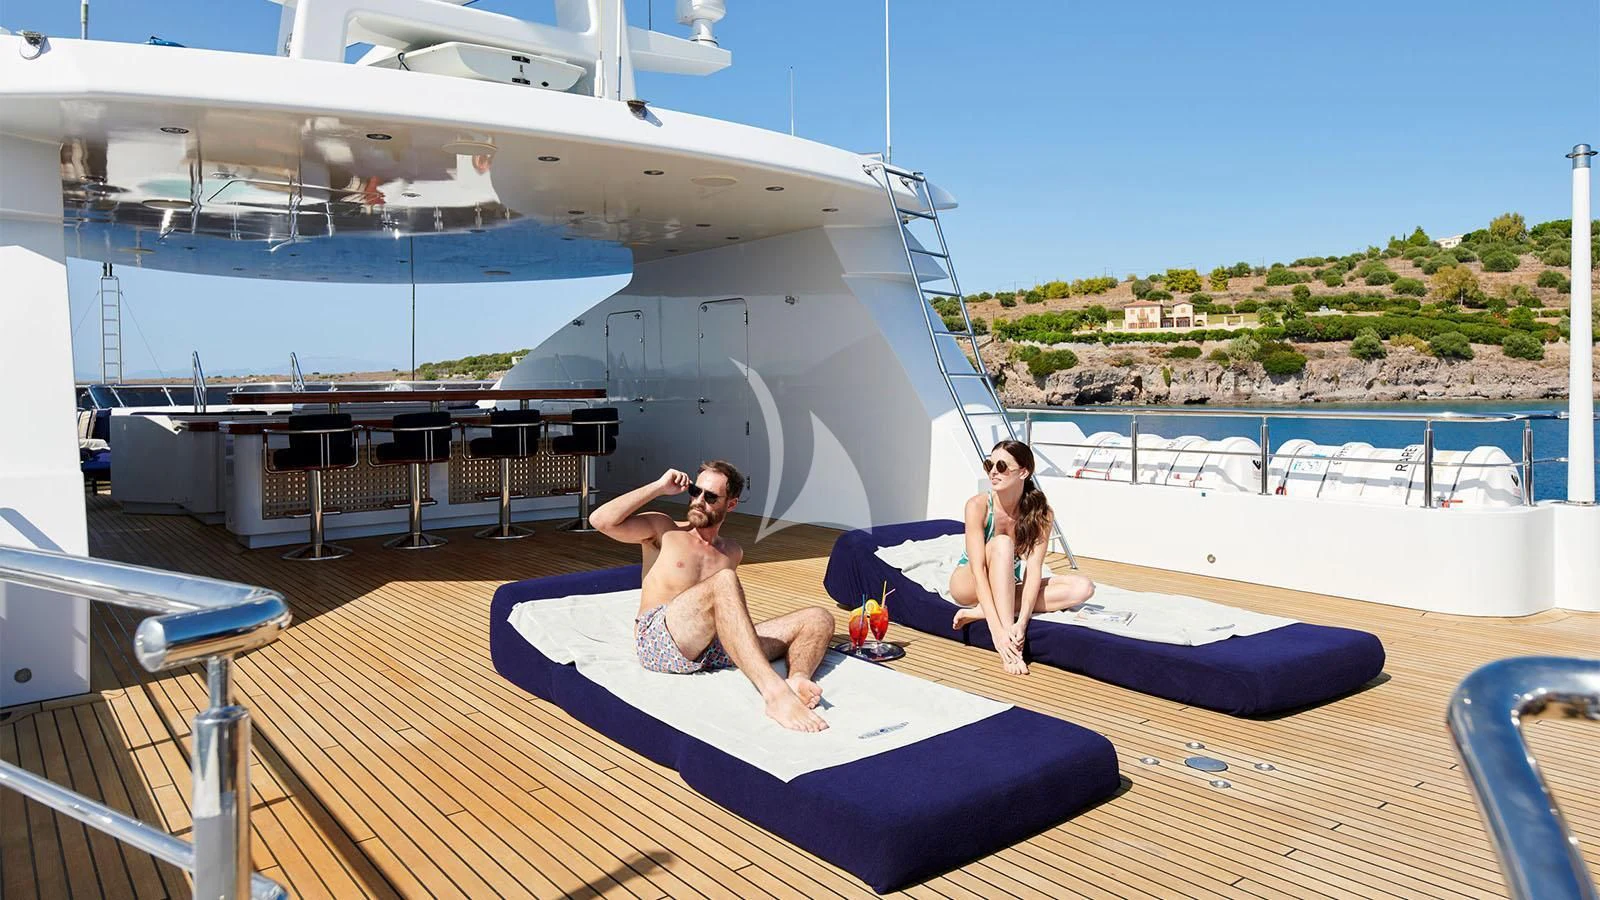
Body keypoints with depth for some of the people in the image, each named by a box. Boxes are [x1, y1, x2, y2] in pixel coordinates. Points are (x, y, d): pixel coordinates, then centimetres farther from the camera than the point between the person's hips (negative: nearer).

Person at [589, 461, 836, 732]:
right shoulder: (663, 529, 14)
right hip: (658, 639, -5)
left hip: (716, 650, 5)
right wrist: (659, 487, 3)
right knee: (723, 581, -35)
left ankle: (797, 680, -43)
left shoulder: (732, 552, 25)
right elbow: (600, 520, 0)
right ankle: (775, 692, -51)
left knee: (818, 619, -8)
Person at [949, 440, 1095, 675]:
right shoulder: (978, 505, -23)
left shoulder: (1040, 512, -16)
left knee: (1083, 587, -18)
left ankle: (979, 612, -25)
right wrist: (997, 628, -40)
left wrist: (1022, 621, -37)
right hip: (968, 585, -4)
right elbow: (978, 568, -30)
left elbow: (1033, 569, -23)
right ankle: (1009, 648, -39)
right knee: (1002, 544, -33)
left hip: (1010, 587, 4)